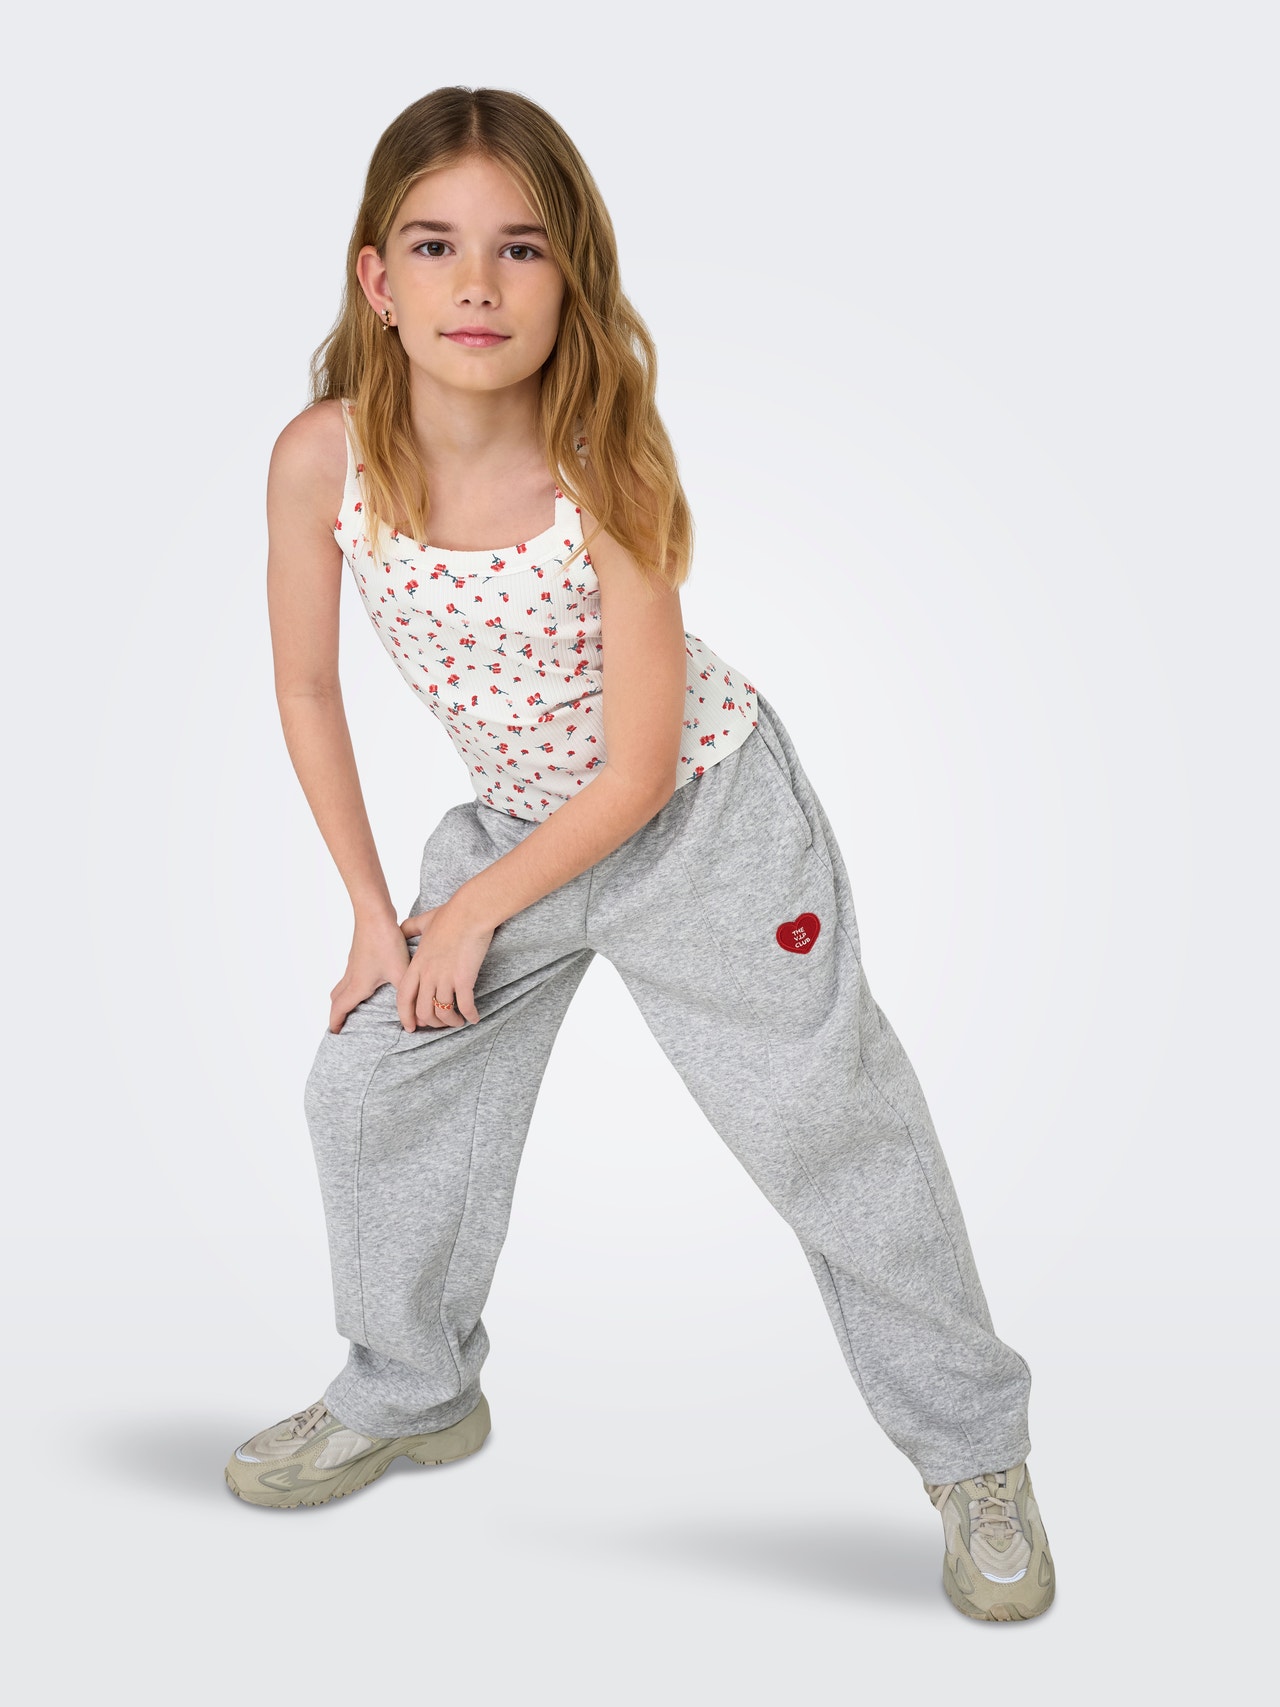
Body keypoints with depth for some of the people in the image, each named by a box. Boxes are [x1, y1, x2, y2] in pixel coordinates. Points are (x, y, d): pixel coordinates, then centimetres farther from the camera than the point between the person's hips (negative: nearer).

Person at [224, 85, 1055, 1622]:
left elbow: (641, 767, -21)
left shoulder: (604, 465, -27)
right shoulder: (323, 458, -18)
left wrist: (474, 910, -13)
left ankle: (975, 1452, 20)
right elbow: (308, 692, -4)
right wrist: (374, 912, -2)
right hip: (512, 817, 5)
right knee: (368, 1084, 7)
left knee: (830, 1126, -2)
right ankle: (410, 1394, 34)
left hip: (705, 819, -4)